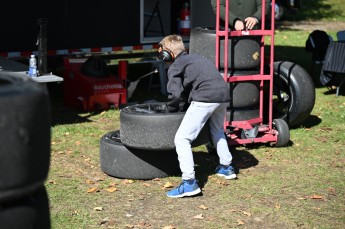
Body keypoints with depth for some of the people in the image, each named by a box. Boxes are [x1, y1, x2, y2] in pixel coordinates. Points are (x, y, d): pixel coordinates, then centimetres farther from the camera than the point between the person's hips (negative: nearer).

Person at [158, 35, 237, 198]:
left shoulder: (175, 67, 6)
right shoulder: (195, 58, 30)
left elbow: (175, 94, -3)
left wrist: (171, 110, 15)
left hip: (205, 98, -8)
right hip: (224, 94, 8)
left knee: (182, 139, -5)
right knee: (217, 130, 35)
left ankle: (189, 182, -12)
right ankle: (226, 167, 43)